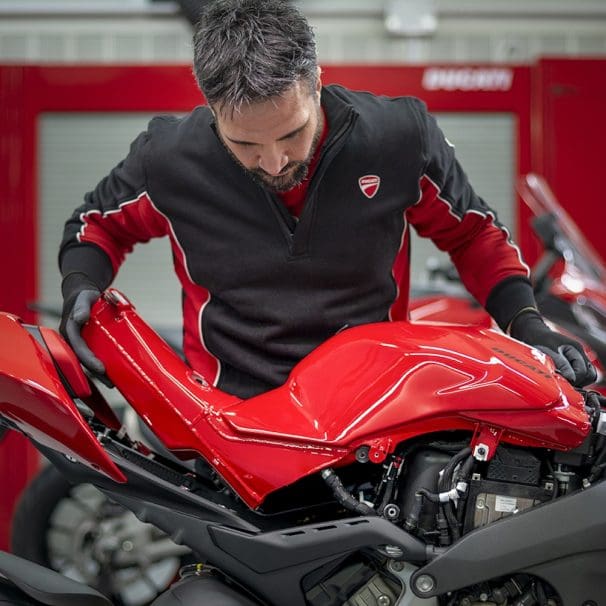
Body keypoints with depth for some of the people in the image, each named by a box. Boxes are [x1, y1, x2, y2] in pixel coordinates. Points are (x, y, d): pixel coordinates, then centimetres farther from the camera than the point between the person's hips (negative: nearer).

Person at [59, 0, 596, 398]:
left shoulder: (399, 138, -5)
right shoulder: (170, 160, -4)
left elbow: (472, 230, 13)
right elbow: (101, 220, 18)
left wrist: (526, 322, 1)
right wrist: (81, 287, -2)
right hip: (233, 411, 0)